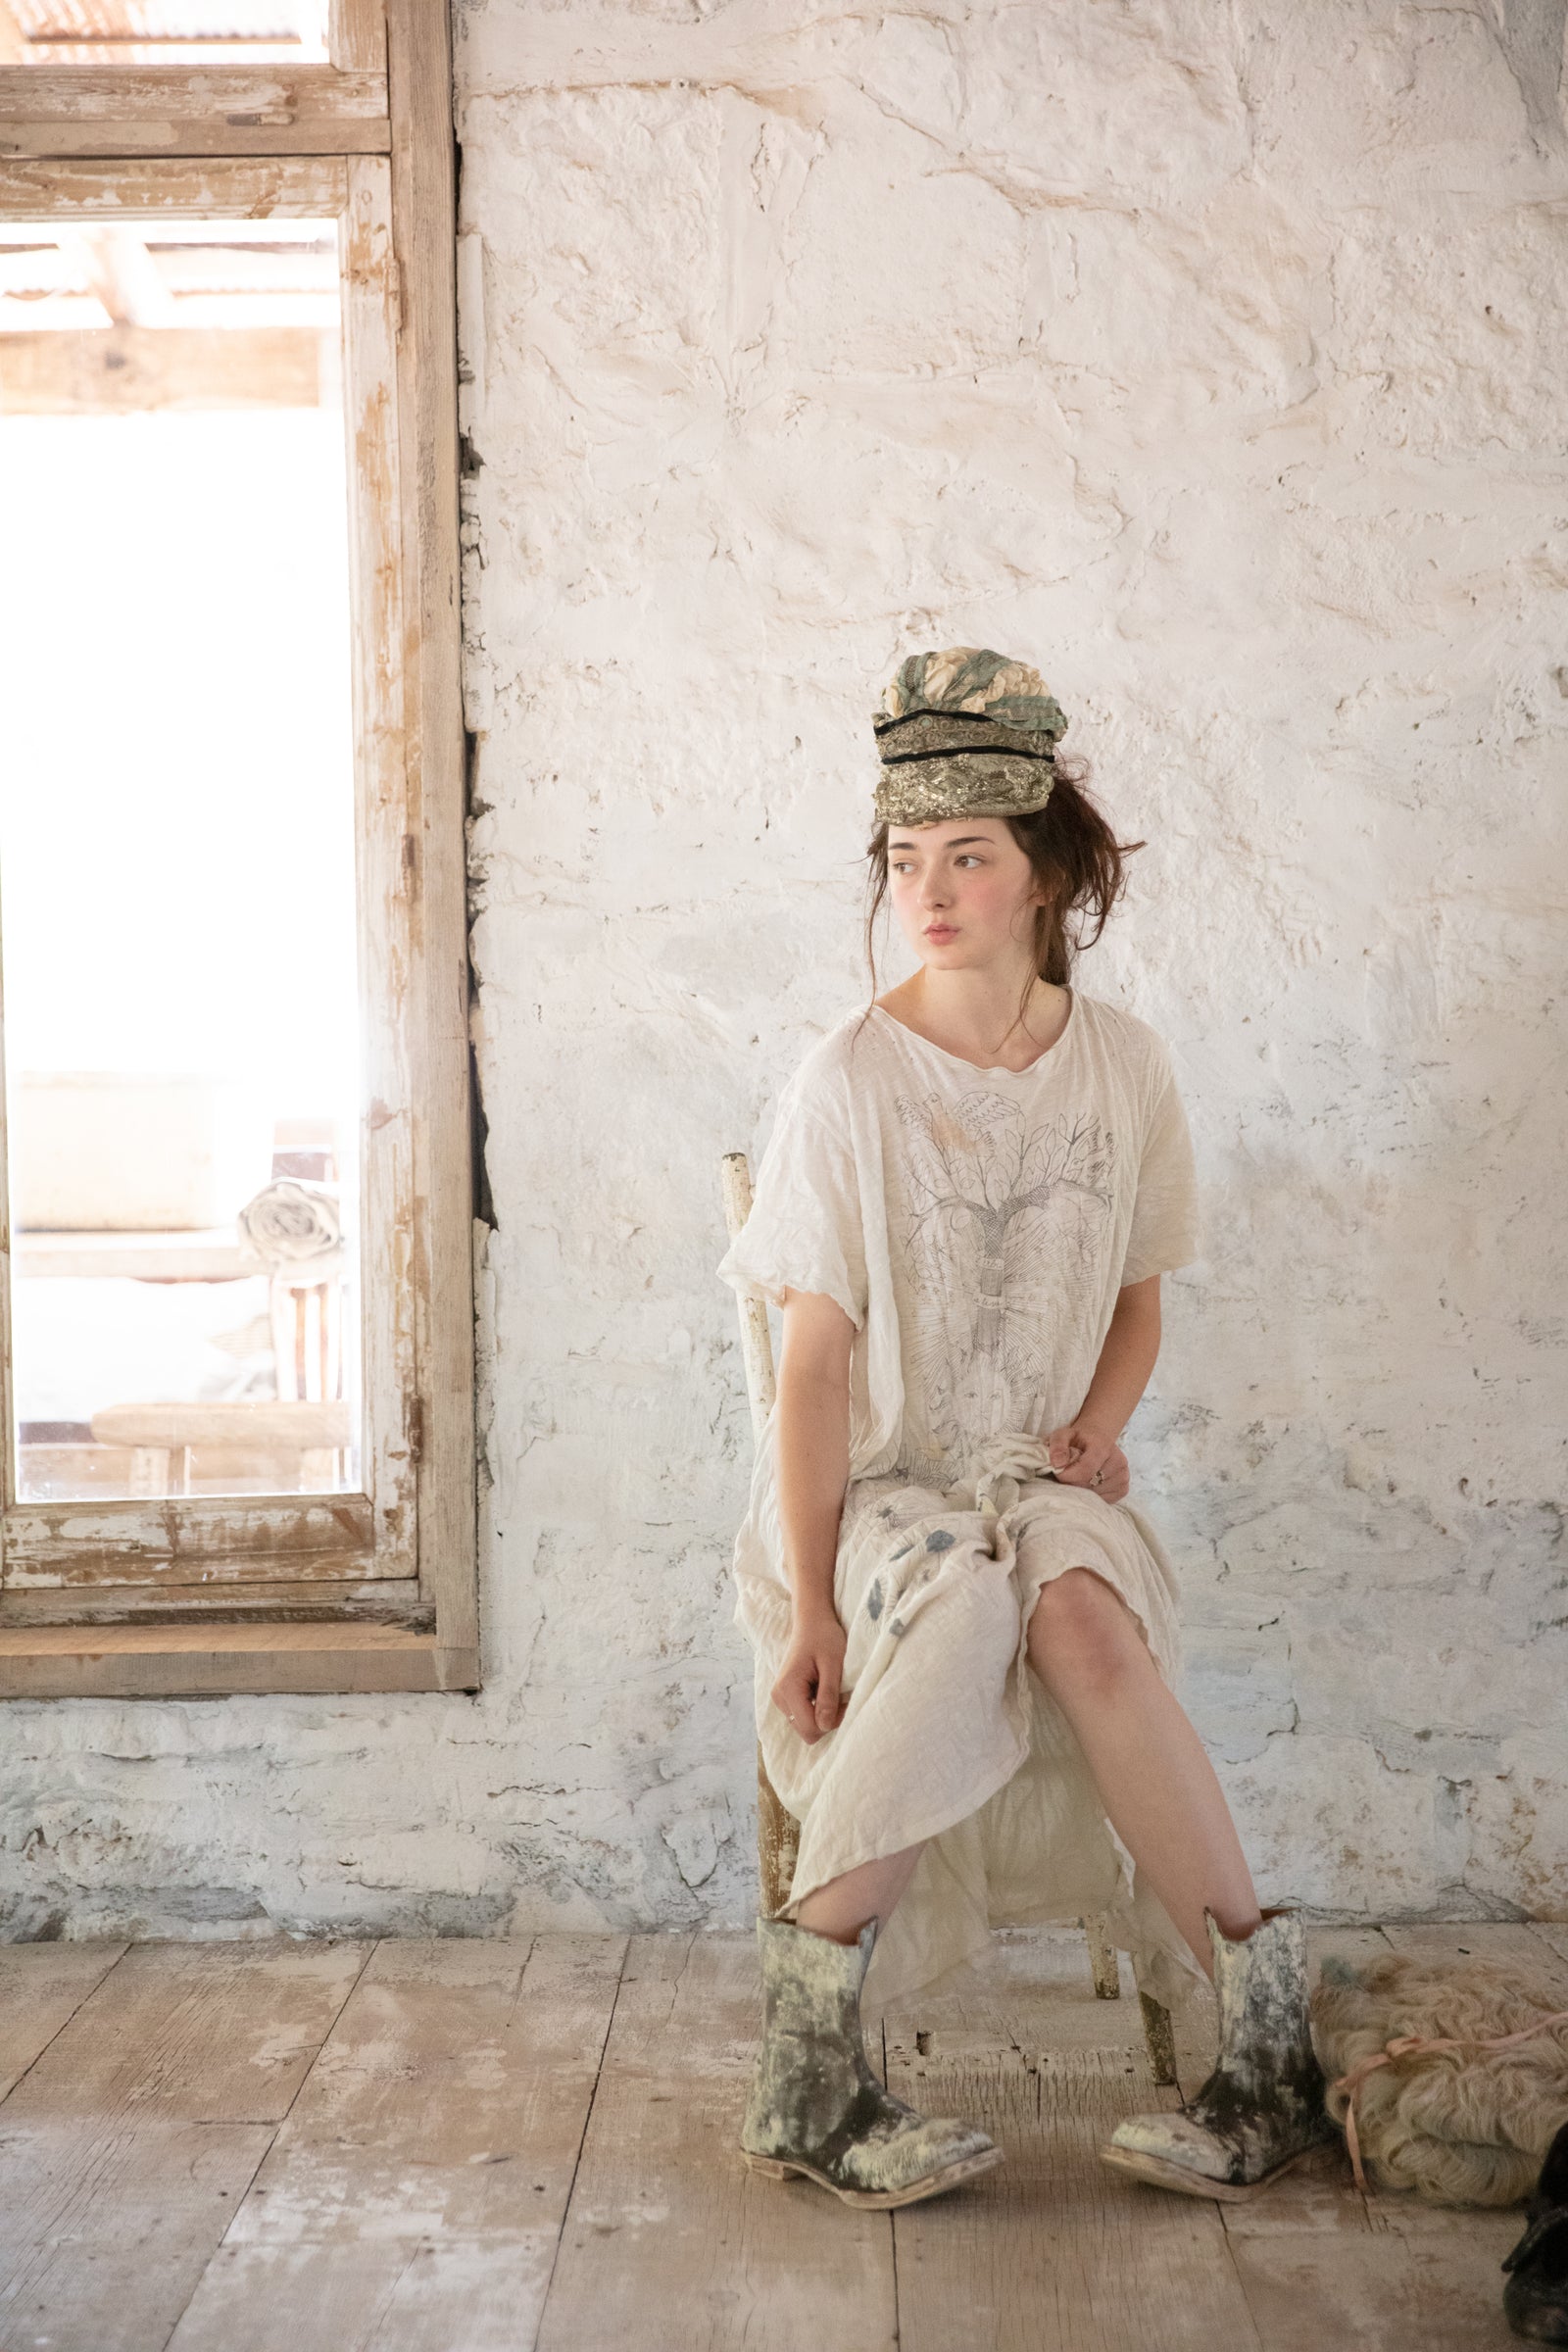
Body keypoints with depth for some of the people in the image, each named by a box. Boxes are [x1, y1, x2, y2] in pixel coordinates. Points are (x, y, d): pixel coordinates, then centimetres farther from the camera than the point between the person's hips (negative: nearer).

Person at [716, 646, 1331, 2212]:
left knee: (1078, 1611, -33)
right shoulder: (851, 1081, -6)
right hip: (869, 1493, -2)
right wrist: (809, 1608, -14)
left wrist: (1096, 1430, -5)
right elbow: (815, 1360, -7)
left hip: (1040, 1481, 2)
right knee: (962, 1608, -35)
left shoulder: (1122, 1068, 4)